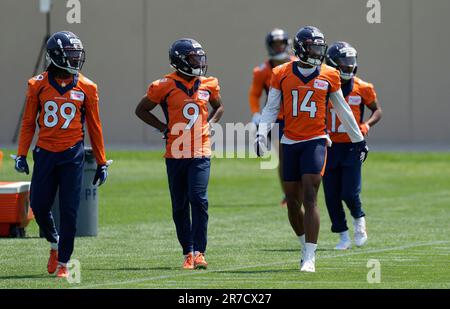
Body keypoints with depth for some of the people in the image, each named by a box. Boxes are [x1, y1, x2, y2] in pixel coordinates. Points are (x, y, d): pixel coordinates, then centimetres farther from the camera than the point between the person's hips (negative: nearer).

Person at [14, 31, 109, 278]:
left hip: (72, 154, -1)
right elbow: (28, 123, 8)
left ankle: (63, 263, 7)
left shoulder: (86, 88, 1)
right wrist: (21, 154, 1)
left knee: (69, 211, -3)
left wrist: (101, 162, 7)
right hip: (45, 153, 1)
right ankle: (55, 242, 31)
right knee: (39, 206, 1)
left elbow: (94, 127, 7)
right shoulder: (38, 85, 1)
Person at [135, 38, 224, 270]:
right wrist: (163, 128, -2)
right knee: (180, 207, 5)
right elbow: (141, 110, 7)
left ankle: (199, 252, -13)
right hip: (175, 153, 0)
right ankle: (188, 253, 17)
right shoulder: (165, 86, -4)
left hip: (200, 154, 0)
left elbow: (218, 107, 26)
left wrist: (209, 124, 7)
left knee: (198, 199, -15)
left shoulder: (208, 85, 5)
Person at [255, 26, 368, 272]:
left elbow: (342, 110, 13)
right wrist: (262, 133, -8)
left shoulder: (329, 76, 3)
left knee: (309, 199, -13)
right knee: (292, 202, 7)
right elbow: (271, 108, 6)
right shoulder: (282, 75, 3)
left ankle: (310, 258, -14)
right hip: (290, 142, 2)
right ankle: (306, 247, 28)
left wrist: (358, 139, 19)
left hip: (315, 141, -2)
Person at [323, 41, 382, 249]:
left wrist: (367, 124, -8)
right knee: (331, 196, 1)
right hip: (330, 146, 1)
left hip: (352, 146, -1)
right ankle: (343, 237, 15)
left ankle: (359, 219, 22)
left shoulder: (362, 88, -2)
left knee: (350, 193, -10)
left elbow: (377, 110, 11)